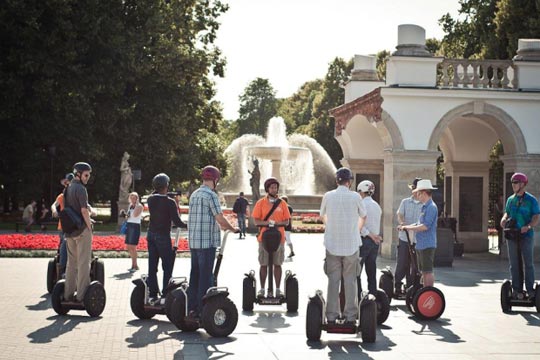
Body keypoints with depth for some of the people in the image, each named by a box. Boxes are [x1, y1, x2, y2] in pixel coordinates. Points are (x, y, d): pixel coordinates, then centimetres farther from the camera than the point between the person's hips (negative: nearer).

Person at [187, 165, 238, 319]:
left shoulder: (194, 195, 15)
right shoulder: (211, 195, -11)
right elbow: (220, 219, -12)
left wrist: (223, 226, 30)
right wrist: (233, 229, 5)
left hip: (193, 241, 8)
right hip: (207, 242, -8)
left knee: (195, 275, 11)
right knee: (206, 277, -4)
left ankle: (192, 309, 14)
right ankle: (203, 310, -3)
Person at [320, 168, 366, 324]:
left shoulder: (328, 196, -2)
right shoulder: (355, 196, -5)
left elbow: (322, 216, 15)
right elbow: (363, 217, 10)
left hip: (332, 245, 1)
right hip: (351, 245, -1)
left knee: (333, 280, 6)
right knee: (350, 280, 5)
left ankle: (331, 314, 7)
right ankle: (350, 315, 6)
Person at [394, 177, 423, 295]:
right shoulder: (405, 202, 11)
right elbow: (399, 214, 0)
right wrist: (401, 222, -23)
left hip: (418, 239, -1)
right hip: (404, 238, 1)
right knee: (401, 263, 0)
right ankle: (398, 287, 9)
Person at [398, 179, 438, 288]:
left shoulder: (431, 207, -15)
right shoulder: (424, 206, 16)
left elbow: (425, 226, -22)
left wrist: (408, 228, -16)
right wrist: (405, 226, 9)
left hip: (427, 245, -10)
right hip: (421, 245, 10)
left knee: (428, 271, -6)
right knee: (423, 271, 13)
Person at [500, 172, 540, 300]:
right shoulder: (510, 200, 12)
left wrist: (528, 226, -24)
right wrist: (504, 219, -3)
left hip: (526, 236, -4)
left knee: (529, 263, 0)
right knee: (514, 265, 5)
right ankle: (517, 289, 10)